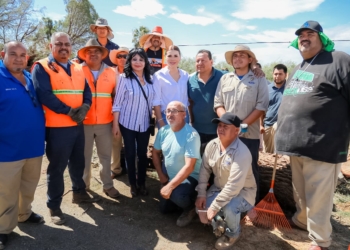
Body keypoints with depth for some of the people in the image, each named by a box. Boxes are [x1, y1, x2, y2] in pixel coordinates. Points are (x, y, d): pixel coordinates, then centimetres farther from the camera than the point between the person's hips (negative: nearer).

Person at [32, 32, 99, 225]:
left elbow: (87, 91, 7)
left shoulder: (77, 69, 13)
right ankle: (54, 206, 19)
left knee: (78, 162, 19)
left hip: (77, 125, 6)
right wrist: (69, 111, -18)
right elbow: (44, 95, -18)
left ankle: (79, 192, 39)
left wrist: (84, 107, -13)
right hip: (57, 127, -6)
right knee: (57, 167, 3)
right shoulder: (41, 67, -7)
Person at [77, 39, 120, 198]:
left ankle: (108, 185, 25)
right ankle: (83, 186, 26)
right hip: (84, 122, -1)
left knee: (106, 155, 11)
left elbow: (116, 96, 8)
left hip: (105, 122, 2)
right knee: (84, 156, 10)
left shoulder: (111, 73, 5)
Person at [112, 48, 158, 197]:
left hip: (144, 124, 3)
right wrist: (115, 124, -9)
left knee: (143, 154, 10)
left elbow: (154, 101, 9)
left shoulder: (150, 79, 4)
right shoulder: (124, 78, -8)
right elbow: (117, 103, -8)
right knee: (130, 154, 7)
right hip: (127, 123, -3)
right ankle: (133, 185, 23)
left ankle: (142, 183, 26)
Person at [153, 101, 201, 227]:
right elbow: (155, 152, 8)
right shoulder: (163, 131, -7)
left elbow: (189, 166, -30)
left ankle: (190, 208, 0)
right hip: (168, 177, 6)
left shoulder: (191, 135, -26)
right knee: (164, 209, 12)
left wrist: (170, 186, -31)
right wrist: (161, 175, 1)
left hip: (190, 177, -6)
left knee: (177, 195, -34)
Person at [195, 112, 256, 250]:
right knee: (200, 206, -13)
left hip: (242, 191, -6)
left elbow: (234, 186, -33)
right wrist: (201, 194, -9)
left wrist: (214, 207, -29)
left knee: (228, 209, -33)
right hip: (219, 188, 6)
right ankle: (219, 224, 21)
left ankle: (233, 233, 4)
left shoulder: (242, 153, -30)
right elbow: (204, 169, -1)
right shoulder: (212, 145, -9)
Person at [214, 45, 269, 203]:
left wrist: (244, 124, -14)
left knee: (250, 169, 7)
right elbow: (218, 104, 6)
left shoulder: (258, 79, 1)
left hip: (250, 133, -3)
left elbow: (262, 106, -7)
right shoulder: (225, 79, 10)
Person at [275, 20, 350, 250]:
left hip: (322, 146, -7)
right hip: (297, 144, 8)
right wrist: (284, 133, 25)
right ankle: (301, 220, 43)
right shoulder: (298, 69, 19)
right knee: (300, 193, 22)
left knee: (317, 198, 1)